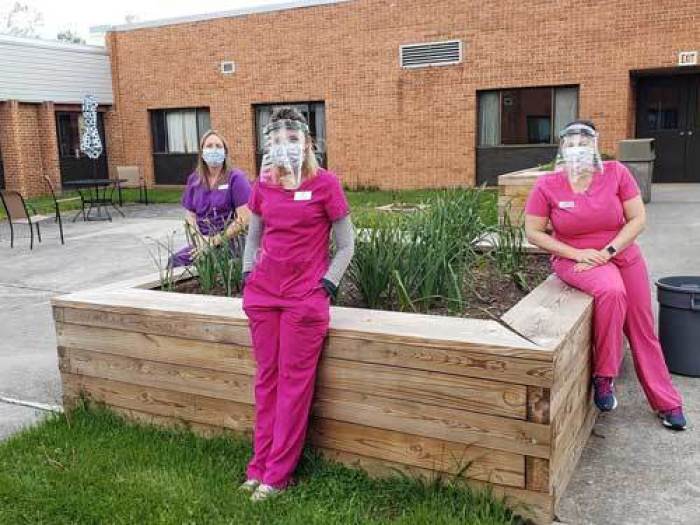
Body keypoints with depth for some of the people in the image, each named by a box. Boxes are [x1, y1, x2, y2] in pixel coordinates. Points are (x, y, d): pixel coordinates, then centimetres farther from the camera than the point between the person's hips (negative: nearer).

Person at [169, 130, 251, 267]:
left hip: (230, 242, -5)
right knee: (175, 259, -17)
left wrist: (215, 241, -14)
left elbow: (244, 219, -12)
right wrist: (199, 241, -5)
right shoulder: (194, 180, 10)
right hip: (204, 241, 5)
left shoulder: (235, 178, -6)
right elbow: (190, 216, 13)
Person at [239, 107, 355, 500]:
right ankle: (261, 464, 22)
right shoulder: (263, 186, 6)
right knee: (266, 379, 11)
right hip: (262, 293, 5)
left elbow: (346, 244, -1)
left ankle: (277, 474, 11)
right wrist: (248, 275, 9)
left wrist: (327, 284, -9)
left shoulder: (325, 183, -6)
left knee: (294, 382, 2)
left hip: (305, 298, -4)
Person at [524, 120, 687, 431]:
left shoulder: (616, 173, -10)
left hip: (624, 256, 3)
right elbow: (533, 232, -10)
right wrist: (578, 254, -17)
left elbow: (638, 219, -7)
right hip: (575, 259, -3)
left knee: (642, 330, 7)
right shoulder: (547, 186, -13)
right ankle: (604, 377, -17)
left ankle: (666, 403, 24)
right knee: (611, 291, -34)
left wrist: (608, 251, -18)